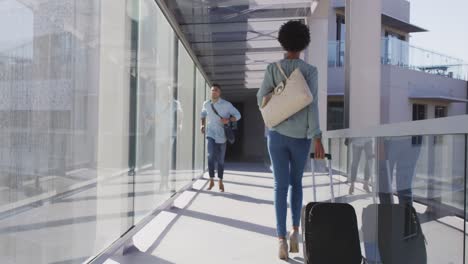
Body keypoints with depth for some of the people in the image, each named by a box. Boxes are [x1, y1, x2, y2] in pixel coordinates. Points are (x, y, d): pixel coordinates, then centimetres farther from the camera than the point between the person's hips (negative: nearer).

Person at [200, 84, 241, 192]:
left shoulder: (226, 104, -8)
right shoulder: (206, 104, 3)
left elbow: (238, 115, -3)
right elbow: (203, 114, 24)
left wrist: (228, 120, -22)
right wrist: (202, 125, 8)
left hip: (221, 135, -1)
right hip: (211, 134, 1)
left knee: (220, 159, 7)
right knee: (211, 156, -19)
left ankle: (220, 182, 24)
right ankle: (211, 181, -5)